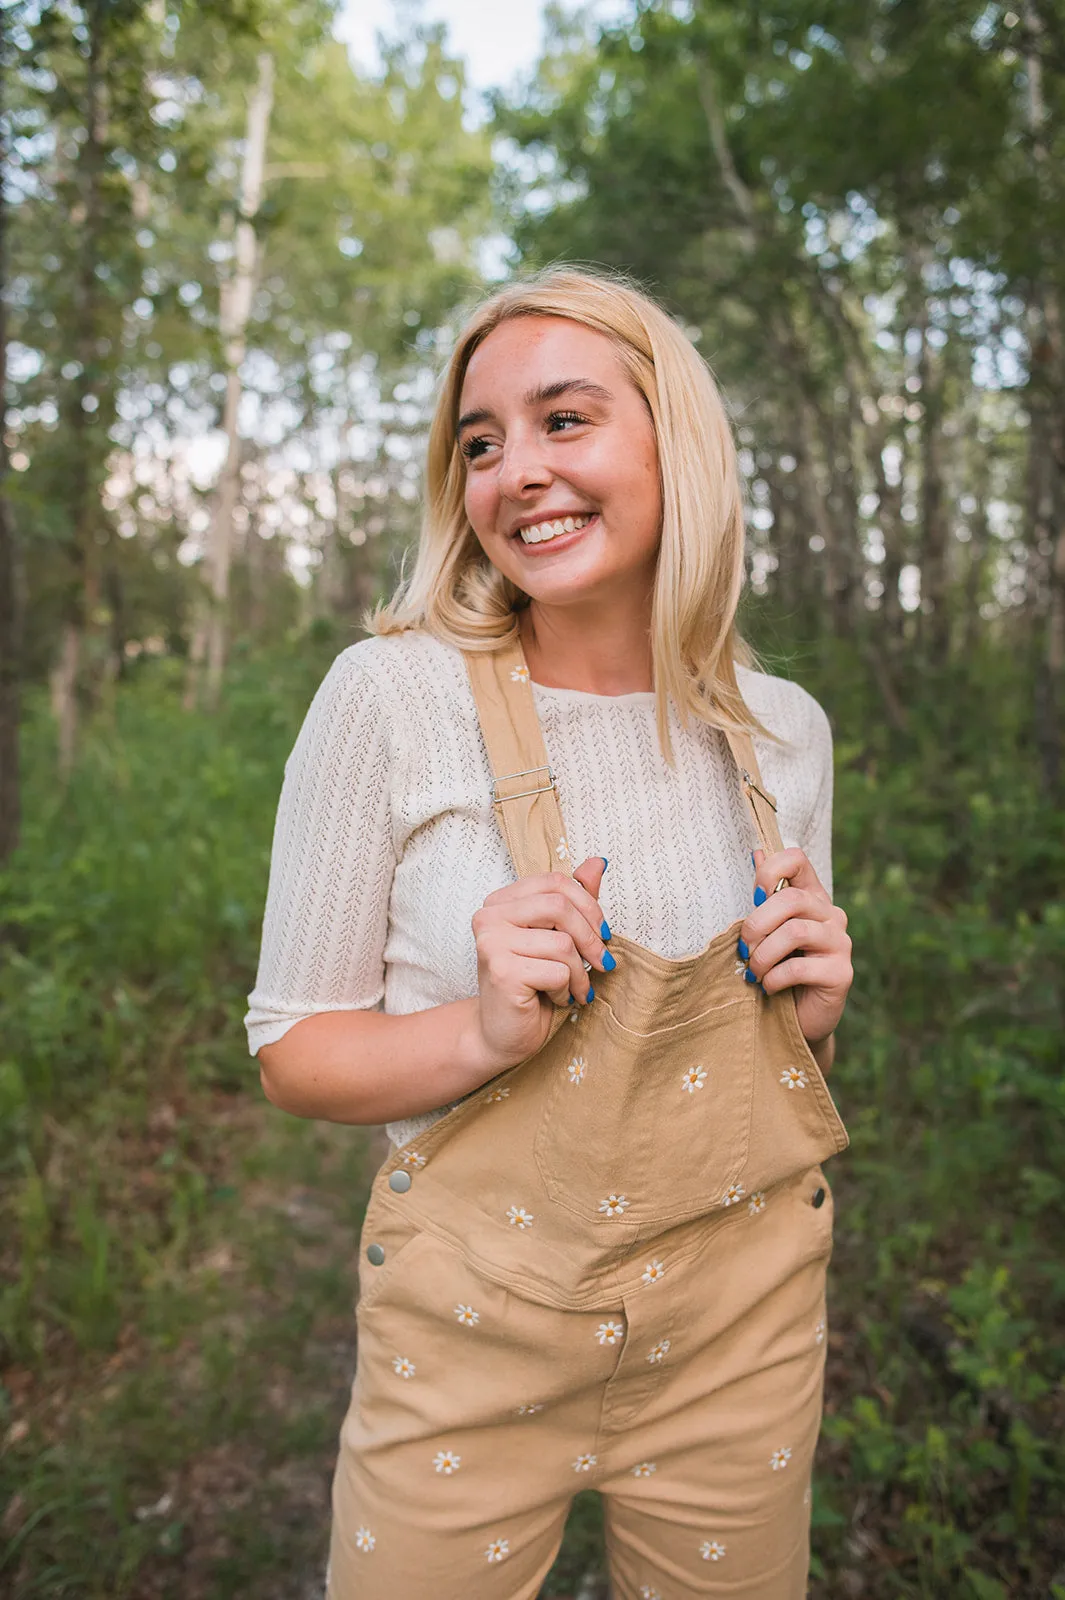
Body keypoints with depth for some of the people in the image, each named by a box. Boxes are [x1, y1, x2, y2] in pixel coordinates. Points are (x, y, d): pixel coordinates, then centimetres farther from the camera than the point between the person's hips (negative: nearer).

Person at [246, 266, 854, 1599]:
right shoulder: (392, 697, -16)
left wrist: (810, 1010, -12)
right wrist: (485, 1030, -26)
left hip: (744, 1320, 4)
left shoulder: (782, 730, -4)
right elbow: (292, 1050, -9)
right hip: (475, 1335, -3)